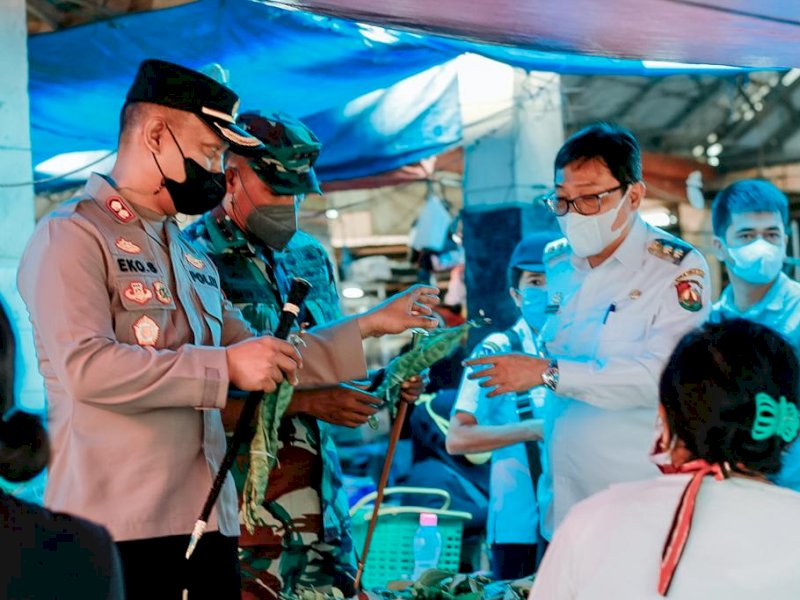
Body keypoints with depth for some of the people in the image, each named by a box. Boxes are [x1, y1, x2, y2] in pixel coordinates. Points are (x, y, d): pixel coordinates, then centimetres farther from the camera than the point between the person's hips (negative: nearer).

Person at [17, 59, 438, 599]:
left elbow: (261, 361, 26)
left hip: (208, 519, 8)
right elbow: (86, 367, -19)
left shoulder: (191, 256, 21)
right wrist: (225, 367, -16)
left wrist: (370, 326, 23)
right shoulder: (73, 235, -5)